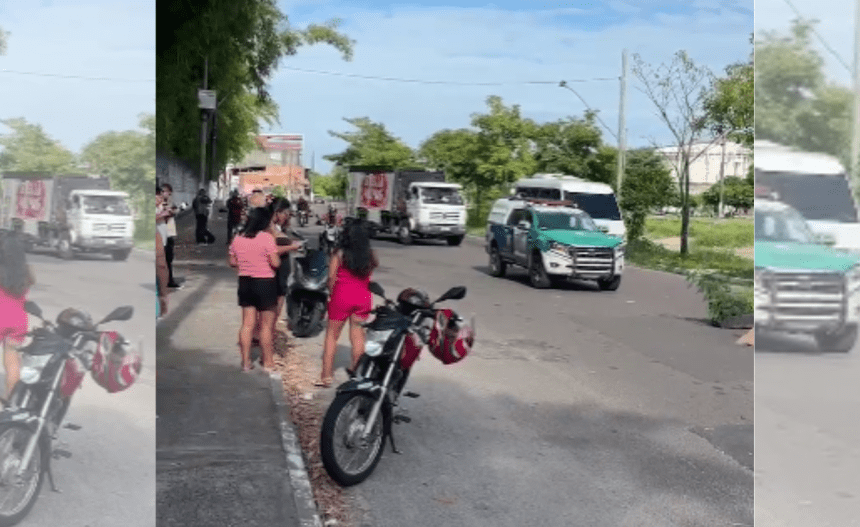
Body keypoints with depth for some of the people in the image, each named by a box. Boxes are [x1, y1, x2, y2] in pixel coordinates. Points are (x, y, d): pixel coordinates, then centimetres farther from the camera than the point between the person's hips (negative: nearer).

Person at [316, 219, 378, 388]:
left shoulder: (340, 254, -9)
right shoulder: (370, 254, -2)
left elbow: (331, 276, -10)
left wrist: (331, 293, 2)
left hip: (342, 296, -3)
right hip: (363, 297, 3)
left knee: (331, 335, 8)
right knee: (358, 336, 11)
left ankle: (326, 375, 8)